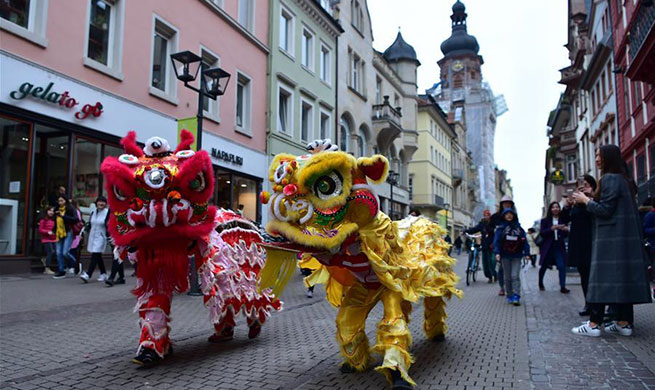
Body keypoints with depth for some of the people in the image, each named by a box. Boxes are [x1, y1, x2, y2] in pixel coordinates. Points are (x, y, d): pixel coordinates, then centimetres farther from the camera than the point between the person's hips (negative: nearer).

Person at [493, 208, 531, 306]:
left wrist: (527, 253, -6)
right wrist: (497, 252, -16)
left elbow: (524, 241, 3)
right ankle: (509, 296, 16)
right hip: (505, 256, 1)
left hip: (516, 256, 0)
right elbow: (496, 241, -4)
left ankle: (516, 297, -11)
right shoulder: (501, 228, 3)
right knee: (507, 277, 7)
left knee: (515, 276, -10)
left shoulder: (519, 228, 6)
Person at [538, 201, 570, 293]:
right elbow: (542, 233, -9)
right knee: (544, 266, 9)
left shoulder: (563, 220, 7)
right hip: (548, 247, -1)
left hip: (559, 247, 1)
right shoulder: (545, 221, 1)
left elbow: (565, 235, 12)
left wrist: (566, 230, -10)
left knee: (562, 266, -11)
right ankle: (540, 283, 30)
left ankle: (563, 287, -7)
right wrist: (552, 228, -22)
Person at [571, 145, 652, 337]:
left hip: (610, 237, -9)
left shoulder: (609, 179, -12)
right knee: (624, 277, 8)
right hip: (627, 237, 9)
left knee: (603, 278, -8)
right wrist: (591, 198, 17)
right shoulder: (624, 179, 17)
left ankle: (594, 324, -7)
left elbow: (605, 210, -17)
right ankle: (624, 322, 11)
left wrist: (585, 200, -3)